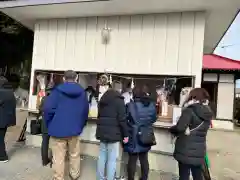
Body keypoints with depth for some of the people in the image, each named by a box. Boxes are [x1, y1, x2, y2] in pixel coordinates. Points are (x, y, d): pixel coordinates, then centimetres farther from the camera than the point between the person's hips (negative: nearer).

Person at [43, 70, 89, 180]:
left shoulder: (57, 90, -9)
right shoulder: (82, 92, 0)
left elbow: (48, 108, -14)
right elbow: (85, 111, 5)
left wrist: (49, 125, 1)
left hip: (58, 129, -3)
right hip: (74, 129, 3)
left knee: (58, 158, 10)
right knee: (74, 155, 21)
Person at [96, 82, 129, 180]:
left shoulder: (102, 100, 16)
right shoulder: (119, 100, -5)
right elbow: (122, 119, -12)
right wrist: (125, 134, -6)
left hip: (102, 132, 7)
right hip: (113, 133, -6)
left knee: (102, 157, 15)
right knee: (112, 159, 1)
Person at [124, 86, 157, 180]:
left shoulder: (131, 105, -18)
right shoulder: (152, 105, -4)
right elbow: (154, 119, 9)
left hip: (134, 137, -4)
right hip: (146, 137, 4)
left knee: (132, 160, 11)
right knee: (144, 159, 19)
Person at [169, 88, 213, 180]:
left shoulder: (190, 110, -16)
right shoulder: (208, 114, 6)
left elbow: (180, 127, -24)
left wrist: (172, 129, -5)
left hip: (186, 150, -6)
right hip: (199, 152, 6)